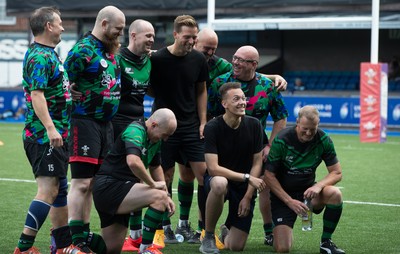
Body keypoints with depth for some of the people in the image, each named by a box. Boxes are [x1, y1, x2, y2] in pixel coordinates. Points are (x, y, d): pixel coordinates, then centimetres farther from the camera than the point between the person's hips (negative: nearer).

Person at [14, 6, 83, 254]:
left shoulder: (49, 54, 17)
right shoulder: (40, 57, -15)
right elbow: (36, 94, -25)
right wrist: (50, 128, -33)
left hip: (56, 135, 11)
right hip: (45, 137, -11)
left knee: (60, 189, 14)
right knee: (48, 189, -13)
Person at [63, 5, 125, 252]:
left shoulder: (110, 50, 14)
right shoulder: (84, 50, -14)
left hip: (106, 123, 9)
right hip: (86, 122, -9)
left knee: (93, 182, 13)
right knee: (82, 183, -8)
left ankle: (84, 234, 20)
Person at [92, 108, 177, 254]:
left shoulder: (155, 140, 11)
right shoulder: (136, 131, -18)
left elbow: (155, 167, 25)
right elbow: (133, 162, -36)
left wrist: (166, 196, 13)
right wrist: (153, 184, -23)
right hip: (108, 186, -10)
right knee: (158, 196, -25)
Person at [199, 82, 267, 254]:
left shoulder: (254, 125, -7)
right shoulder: (212, 127, -17)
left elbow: (257, 162, -2)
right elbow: (213, 168, -22)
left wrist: (248, 196, -8)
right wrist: (246, 177, -26)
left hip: (245, 187, 2)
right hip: (217, 179, -2)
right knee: (219, 184, -43)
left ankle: (227, 231, 33)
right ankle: (208, 237, -19)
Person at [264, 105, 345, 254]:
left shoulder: (323, 140, -10)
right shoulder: (281, 140, -18)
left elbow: (336, 173, -6)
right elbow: (269, 176, -14)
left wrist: (318, 186, -27)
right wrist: (290, 201, -21)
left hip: (308, 190, 3)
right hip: (283, 195, -3)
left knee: (335, 194, -31)